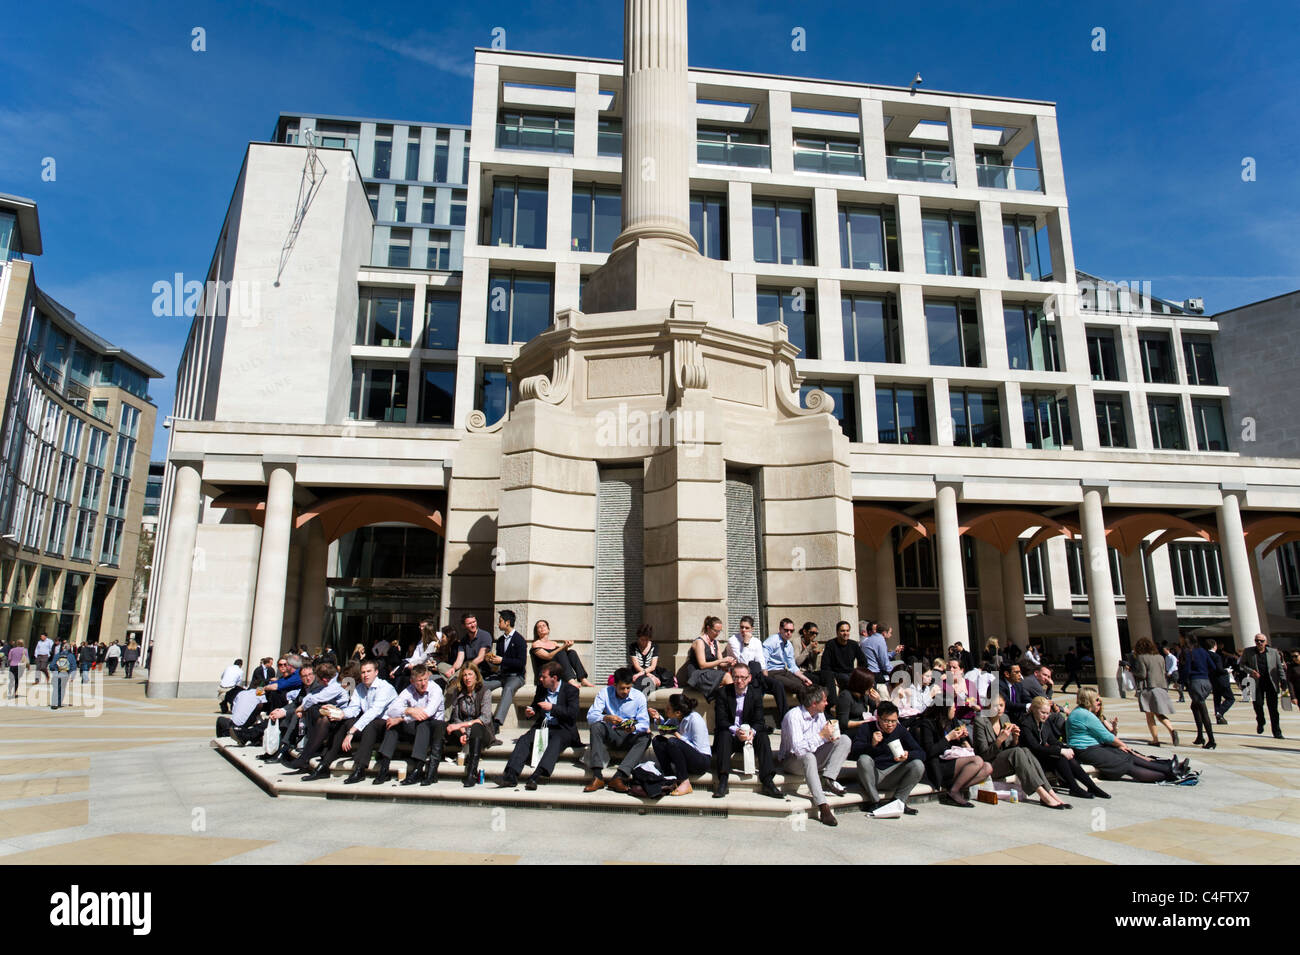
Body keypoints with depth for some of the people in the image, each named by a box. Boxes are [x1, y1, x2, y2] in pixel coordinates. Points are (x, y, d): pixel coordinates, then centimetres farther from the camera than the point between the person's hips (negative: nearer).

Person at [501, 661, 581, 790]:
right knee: (524, 739, -22)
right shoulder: (541, 688, 13)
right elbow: (535, 708, 27)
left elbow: (573, 714, -13)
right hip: (542, 727, 5)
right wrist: (530, 713, 3)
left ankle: (537, 776, -51)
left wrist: (552, 708, -18)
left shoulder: (571, 690, -3)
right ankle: (511, 775, -33)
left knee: (555, 742, -36)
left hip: (562, 729, -5)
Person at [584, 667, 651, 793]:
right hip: (610, 735, 0)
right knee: (596, 726, -29)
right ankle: (597, 777, -35)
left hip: (629, 737, 0)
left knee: (645, 738, -30)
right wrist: (606, 718, -35)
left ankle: (618, 777, -40)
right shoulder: (605, 693, -6)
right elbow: (590, 716, -14)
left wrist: (634, 728, -32)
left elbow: (645, 723, -9)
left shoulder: (639, 696, -5)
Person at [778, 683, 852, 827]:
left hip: (812, 757, 7)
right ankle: (823, 806, -41)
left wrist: (830, 736, -9)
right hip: (792, 760, -7)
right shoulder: (794, 716, -22)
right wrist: (821, 735, -28)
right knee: (808, 757, -42)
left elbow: (825, 738, 15)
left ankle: (828, 779, -18)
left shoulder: (819, 714, 2)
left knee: (845, 740, -8)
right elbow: (798, 749, -31)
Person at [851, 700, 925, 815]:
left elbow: (921, 753, -4)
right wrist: (871, 745, -36)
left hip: (892, 777, 2)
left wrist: (908, 755, -27)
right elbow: (853, 753, -19)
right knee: (864, 760, -33)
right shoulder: (866, 728, -7)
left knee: (918, 765, -19)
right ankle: (875, 801, -15)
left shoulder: (900, 730, 1)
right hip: (871, 777, -2)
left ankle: (898, 801, -5)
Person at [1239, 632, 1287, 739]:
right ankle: (1260, 722, 25)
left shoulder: (1274, 652, 7)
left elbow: (1280, 668, 8)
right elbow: (1242, 664, 11)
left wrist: (1283, 682, -2)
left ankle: (1277, 732, 8)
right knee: (1258, 704, -6)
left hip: (1271, 683, 0)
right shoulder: (1248, 651, 6)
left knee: (1273, 708, 0)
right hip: (1256, 682, 0)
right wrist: (1250, 671, -8)